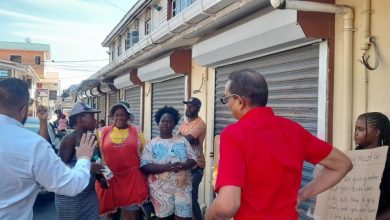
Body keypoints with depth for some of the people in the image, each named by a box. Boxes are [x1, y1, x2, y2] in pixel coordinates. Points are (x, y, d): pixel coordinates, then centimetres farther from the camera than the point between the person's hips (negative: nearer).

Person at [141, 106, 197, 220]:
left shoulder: (182, 140, 8)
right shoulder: (151, 144, 1)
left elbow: (193, 160, 5)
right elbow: (144, 166, -9)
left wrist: (182, 166, -17)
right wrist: (165, 167, -23)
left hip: (183, 187, 2)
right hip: (161, 190, -1)